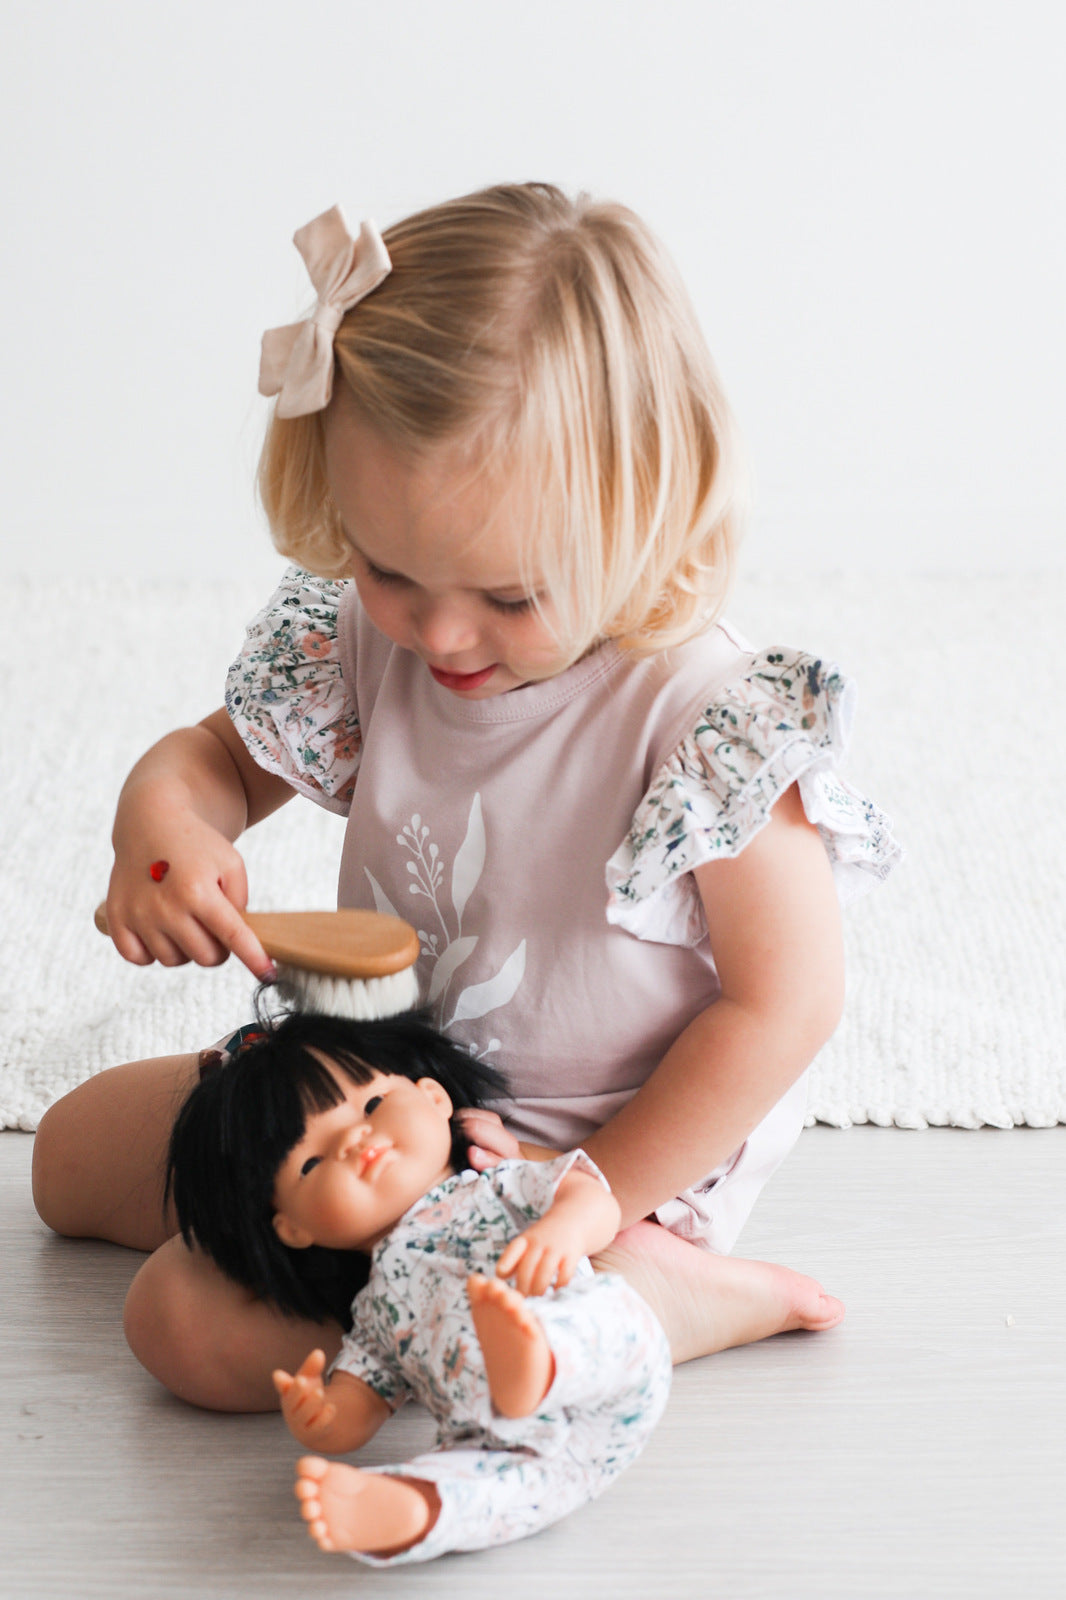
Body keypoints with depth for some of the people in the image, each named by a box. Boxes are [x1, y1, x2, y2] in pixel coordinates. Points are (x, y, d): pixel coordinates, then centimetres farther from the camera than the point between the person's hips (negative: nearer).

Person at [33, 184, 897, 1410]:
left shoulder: (708, 721, -28)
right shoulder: (367, 640, -11)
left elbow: (784, 1003, -21)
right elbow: (222, 755, 6)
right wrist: (161, 824, -20)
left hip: (614, 1142, -8)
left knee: (192, 1323, -20)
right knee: (73, 1153, 17)